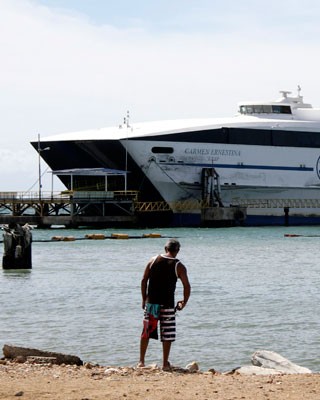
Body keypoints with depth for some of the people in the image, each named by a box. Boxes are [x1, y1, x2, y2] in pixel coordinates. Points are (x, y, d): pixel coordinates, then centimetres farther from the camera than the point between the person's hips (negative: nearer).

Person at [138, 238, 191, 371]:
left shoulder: (153, 260, 3)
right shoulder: (179, 266, -4)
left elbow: (144, 280, 3)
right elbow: (187, 286, -7)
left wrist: (144, 299, 12)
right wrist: (184, 303, 8)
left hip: (151, 302, 3)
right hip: (167, 304, -2)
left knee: (146, 332, 12)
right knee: (167, 335, 6)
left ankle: (141, 361, 14)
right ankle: (165, 364, 7)